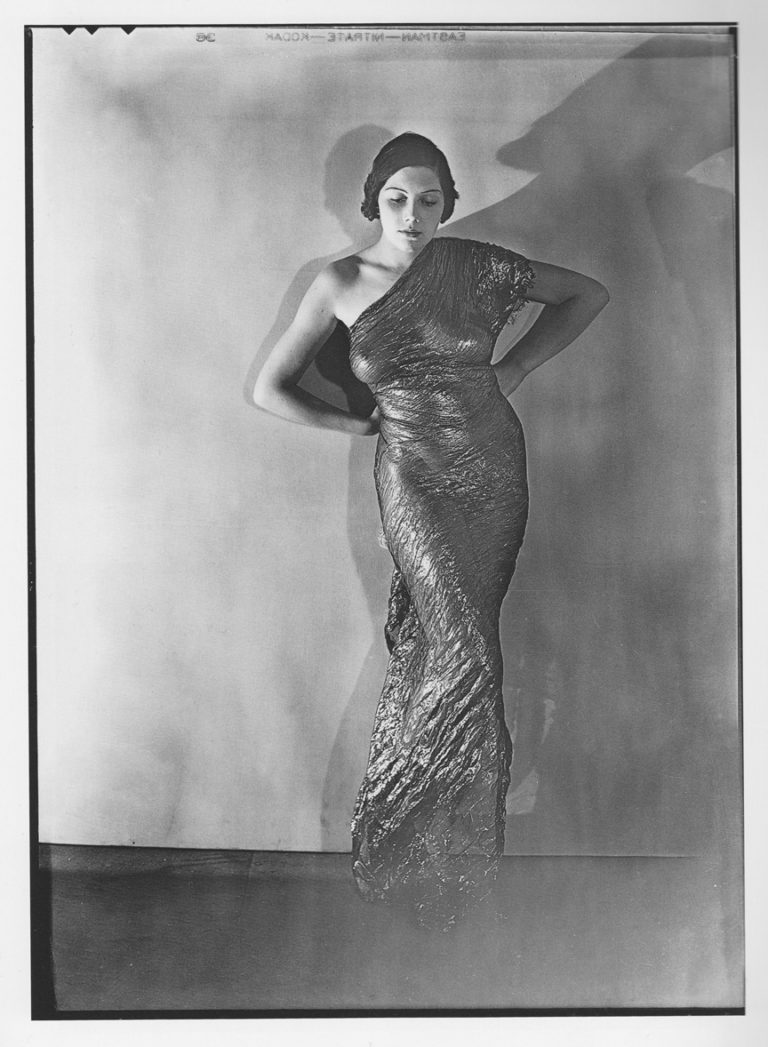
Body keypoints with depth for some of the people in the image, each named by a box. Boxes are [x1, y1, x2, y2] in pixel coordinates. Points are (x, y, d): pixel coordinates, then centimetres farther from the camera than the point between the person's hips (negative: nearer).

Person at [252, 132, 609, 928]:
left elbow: (587, 294, 12)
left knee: (453, 641, 7)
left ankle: (410, 825, 26)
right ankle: (451, 848, 5)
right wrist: (361, 423, 1)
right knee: (465, 654, -14)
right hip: (414, 477, -3)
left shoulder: (477, 265, 0)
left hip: (495, 469, 3)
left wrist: (518, 365, 3)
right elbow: (270, 389, 3)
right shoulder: (341, 284, -3)